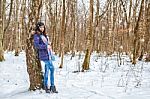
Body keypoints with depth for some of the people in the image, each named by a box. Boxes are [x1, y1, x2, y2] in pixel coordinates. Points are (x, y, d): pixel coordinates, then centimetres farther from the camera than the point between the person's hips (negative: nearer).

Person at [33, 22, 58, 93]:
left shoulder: (44, 35, 19)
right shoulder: (36, 35, -5)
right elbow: (36, 45, -16)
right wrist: (46, 46, -18)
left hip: (47, 54, 8)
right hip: (43, 54, -8)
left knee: (47, 70, 7)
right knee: (52, 69, -11)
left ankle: (46, 86, 13)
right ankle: (52, 86, -2)